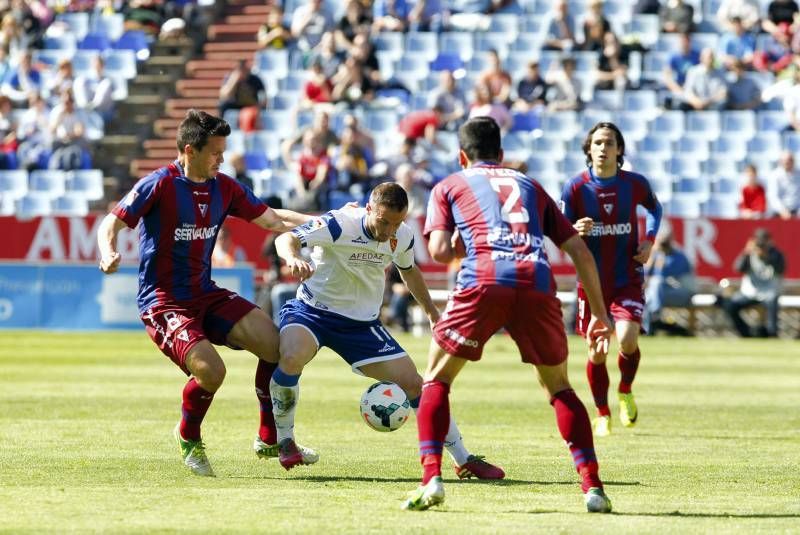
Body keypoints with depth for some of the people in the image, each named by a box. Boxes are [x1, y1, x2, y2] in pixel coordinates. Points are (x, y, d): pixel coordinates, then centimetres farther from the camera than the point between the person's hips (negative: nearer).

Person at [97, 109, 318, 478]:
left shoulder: (223, 188, 5)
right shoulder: (159, 185, -12)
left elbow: (271, 219, 15)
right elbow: (111, 225, -11)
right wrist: (109, 254, -33)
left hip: (206, 295, 6)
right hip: (162, 302, -6)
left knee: (274, 343, -11)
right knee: (210, 370, -26)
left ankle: (270, 439, 7)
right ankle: (188, 438, 7)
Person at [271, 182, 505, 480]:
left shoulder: (402, 237, -6)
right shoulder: (340, 224, -24)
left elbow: (409, 270, 17)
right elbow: (286, 239, -36)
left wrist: (432, 312, 24)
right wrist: (293, 259, -59)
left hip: (363, 322, 5)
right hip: (312, 310, -5)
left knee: (414, 383, 0)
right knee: (291, 358, -36)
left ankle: (464, 461, 14)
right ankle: (284, 440, -11)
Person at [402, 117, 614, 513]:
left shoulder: (449, 186, 24)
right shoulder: (530, 186, 31)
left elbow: (440, 251, 8)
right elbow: (579, 250, 25)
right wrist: (600, 314, 28)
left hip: (483, 282, -2)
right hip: (537, 284, 2)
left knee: (436, 379, 16)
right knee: (558, 386, 20)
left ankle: (431, 480, -1)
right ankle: (592, 485, 7)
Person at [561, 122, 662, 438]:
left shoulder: (635, 184, -5)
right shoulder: (575, 188, -8)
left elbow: (654, 207, 18)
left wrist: (650, 240, 2)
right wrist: (575, 231, -26)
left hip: (628, 279, 0)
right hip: (592, 281, 0)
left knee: (627, 340, -19)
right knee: (597, 353, 3)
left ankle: (625, 391, 13)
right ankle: (602, 414, 25)